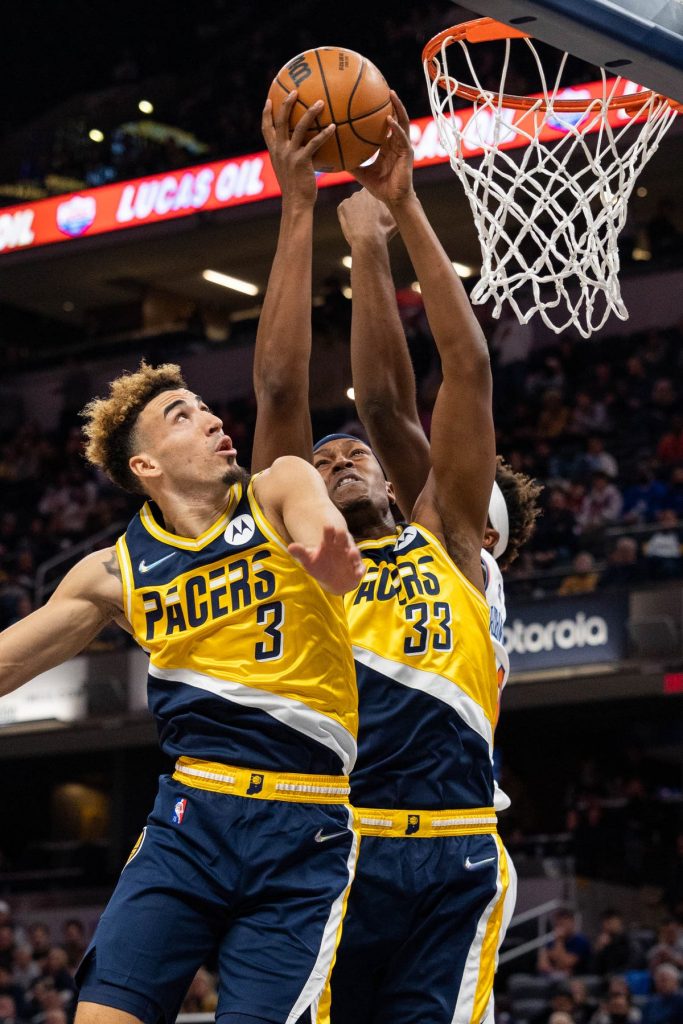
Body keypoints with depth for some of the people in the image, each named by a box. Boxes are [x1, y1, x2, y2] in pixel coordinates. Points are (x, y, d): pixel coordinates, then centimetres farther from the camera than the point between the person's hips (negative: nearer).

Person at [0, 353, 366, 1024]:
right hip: (190, 818, 2)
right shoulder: (116, 573, 7)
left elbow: (323, 530, -23)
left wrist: (330, 558, -47)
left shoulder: (278, 492, 1)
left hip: (306, 832, -2)